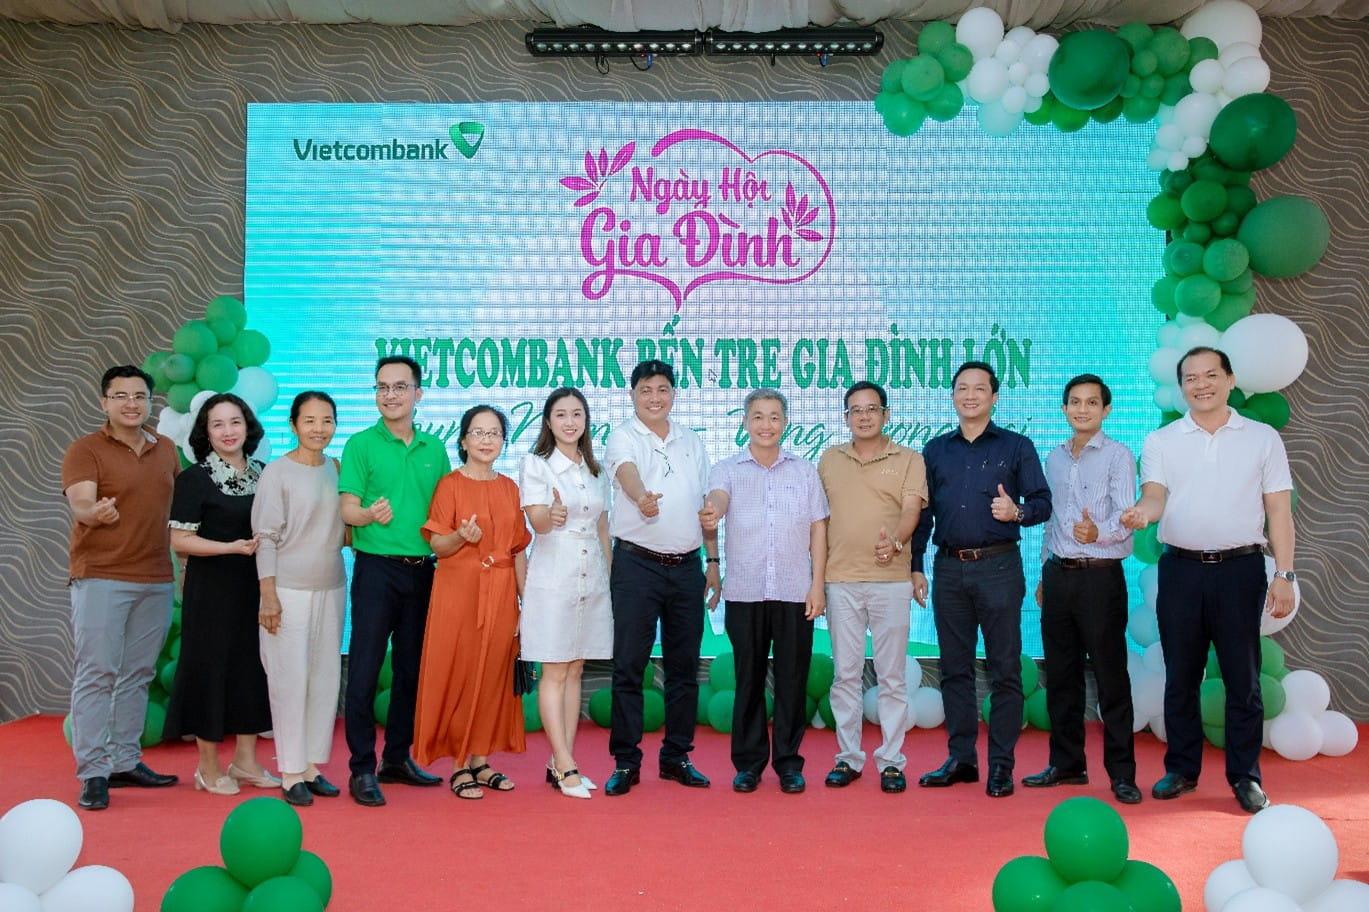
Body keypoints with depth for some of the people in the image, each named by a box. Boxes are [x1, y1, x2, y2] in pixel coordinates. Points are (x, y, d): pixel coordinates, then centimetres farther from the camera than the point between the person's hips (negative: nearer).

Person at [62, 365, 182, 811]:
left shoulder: (166, 449, 12)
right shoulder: (84, 450, -4)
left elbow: (178, 504, 22)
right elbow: (79, 504, -20)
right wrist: (94, 513, -42)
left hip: (157, 580, 5)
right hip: (101, 578, -5)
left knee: (137, 675, 10)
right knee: (96, 674, -4)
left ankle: (125, 762, 19)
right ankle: (93, 773, 0)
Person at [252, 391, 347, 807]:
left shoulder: (338, 470, 9)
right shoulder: (277, 473, -6)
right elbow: (266, 537, -8)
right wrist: (268, 594, -13)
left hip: (331, 588, 5)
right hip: (289, 590, -5)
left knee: (326, 678, 8)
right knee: (290, 679, -2)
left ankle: (313, 765, 19)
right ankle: (291, 773, 8)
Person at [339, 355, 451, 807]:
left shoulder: (435, 448, 10)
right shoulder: (361, 444, -2)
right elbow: (348, 509, -8)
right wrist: (370, 514, -29)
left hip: (422, 570, 5)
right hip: (377, 568, -4)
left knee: (411, 668, 12)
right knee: (365, 669, -4)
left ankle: (397, 758, 24)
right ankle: (362, 769, 3)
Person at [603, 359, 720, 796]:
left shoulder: (692, 442, 14)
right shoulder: (623, 437, -1)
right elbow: (627, 470, -24)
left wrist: (713, 560, 13)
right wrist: (641, 496, -46)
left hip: (687, 566, 5)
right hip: (637, 564, -4)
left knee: (684, 665, 9)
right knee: (629, 665, -2)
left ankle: (676, 756, 20)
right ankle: (625, 761, 7)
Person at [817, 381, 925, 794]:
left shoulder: (908, 460, 4)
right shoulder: (829, 459, 13)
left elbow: (911, 509, -9)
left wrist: (895, 540, -30)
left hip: (890, 580, -2)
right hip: (840, 580, 2)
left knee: (892, 675, 3)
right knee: (845, 674, 6)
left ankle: (891, 761, 12)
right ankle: (848, 758, 16)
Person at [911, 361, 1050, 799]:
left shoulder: (1016, 446, 4)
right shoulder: (935, 449, 12)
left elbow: (1043, 502, 2)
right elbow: (923, 512, 13)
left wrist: (1018, 511, -19)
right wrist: (916, 567, 9)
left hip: (998, 567, -3)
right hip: (948, 568, 3)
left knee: (1004, 670, 0)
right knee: (955, 668, 7)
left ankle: (1001, 765, 8)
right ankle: (960, 759, 16)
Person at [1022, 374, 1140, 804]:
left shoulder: (1117, 455, -5)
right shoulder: (1055, 458, 14)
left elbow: (1126, 518, -16)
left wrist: (1098, 533, -37)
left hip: (1100, 576, -6)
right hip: (1059, 575, 6)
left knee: (1111, 676, -2)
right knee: (1060, 675, 11)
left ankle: (1121, 772, 7)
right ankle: (1066, 763, 22)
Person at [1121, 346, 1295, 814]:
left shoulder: (1263, 438, 6)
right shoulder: (1160, 441, 7)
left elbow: (1279, 511, 3)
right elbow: (1154, 494, -6)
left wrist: (1284, 574, -4)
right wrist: (1142, 512, -30)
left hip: (1240, 569, -1)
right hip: (1180, 569, 1)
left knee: (1243, 678, 3)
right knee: (1180, 678, 9)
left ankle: (1245, 777, 14)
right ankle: (1181, 770, 20)